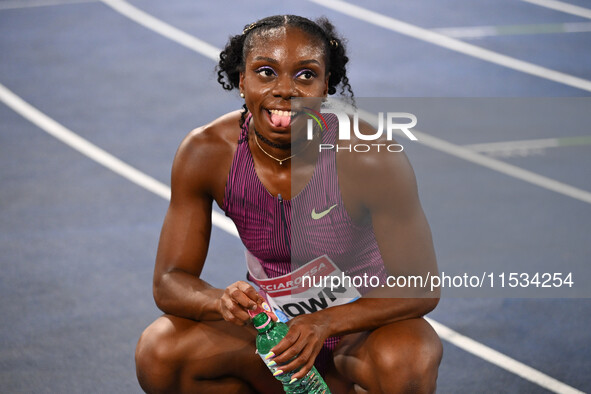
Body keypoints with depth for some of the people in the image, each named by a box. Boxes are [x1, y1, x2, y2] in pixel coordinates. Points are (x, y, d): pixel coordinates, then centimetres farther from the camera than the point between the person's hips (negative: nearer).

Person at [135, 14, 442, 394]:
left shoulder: (372, 159, -24)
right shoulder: (204, 153, -16)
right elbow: (170, 282, -11)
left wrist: (327, 322, -35)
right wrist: (222, 302, -35)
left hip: (359, 323, -3)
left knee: (406, 363, -36)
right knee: (158, 354, -22)